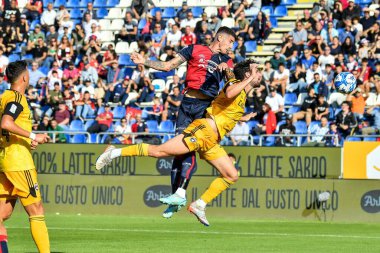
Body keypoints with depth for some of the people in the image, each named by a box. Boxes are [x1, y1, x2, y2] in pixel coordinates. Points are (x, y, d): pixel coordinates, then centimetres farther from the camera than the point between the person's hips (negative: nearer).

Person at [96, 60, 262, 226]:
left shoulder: (243, 96, 22)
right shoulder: (235, 84, -4)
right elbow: (228, 94, -31)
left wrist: (242, 119, 31)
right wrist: (250, 79, -22)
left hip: (211, 142, 9)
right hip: (203, 131, -9)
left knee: (232, 176, 2)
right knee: (158, 151, -12)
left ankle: (199, 206, 3)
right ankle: (115, 153, 0)